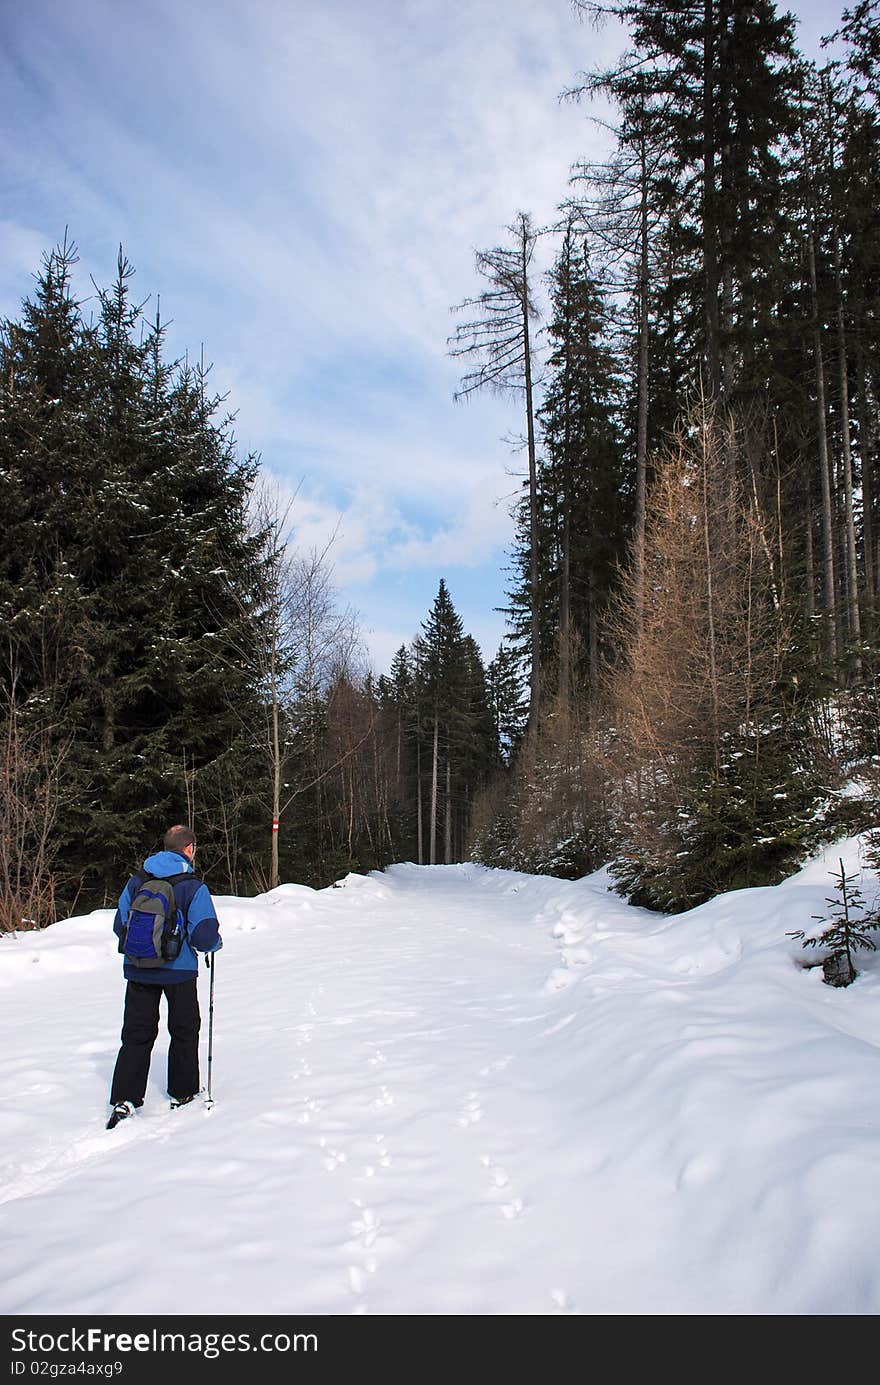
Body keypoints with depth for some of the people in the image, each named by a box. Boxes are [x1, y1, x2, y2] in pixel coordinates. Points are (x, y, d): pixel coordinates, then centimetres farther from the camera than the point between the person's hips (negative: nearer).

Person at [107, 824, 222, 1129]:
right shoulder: (193, 886, -13)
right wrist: (216, 943, 6)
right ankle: (182, 1095, 24)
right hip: (179, 970, -3)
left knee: (137, 1034, 11)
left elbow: (120, 926, 5)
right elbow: (203, 935, -16)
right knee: (184, 1032, 15)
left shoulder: (137, 881, 1)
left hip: (138, 970, 3)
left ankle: (124, 1100, 4)